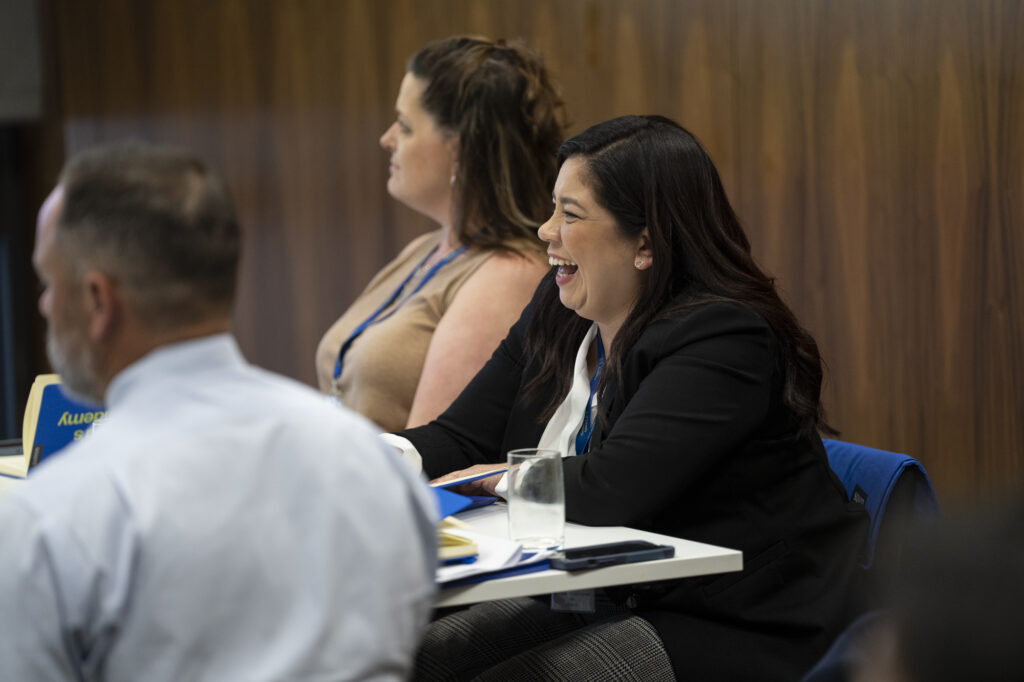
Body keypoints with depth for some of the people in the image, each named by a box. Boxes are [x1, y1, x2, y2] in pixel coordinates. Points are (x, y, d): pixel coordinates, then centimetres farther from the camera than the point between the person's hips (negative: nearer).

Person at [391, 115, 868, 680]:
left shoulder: (725, 341, -20)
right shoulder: (556, 314, 7)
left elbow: (609, 491, -29)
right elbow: (460, 438, 6)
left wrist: (502, 477, -11)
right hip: (600, 602, 8)